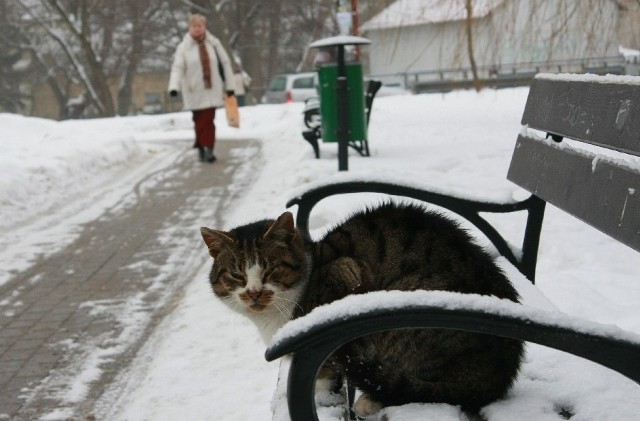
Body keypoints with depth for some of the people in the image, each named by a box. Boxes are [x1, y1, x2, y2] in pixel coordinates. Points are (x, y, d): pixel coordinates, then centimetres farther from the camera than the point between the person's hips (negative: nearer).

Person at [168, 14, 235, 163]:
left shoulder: (213, 43, 2)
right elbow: (177, 68, -10)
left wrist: (230, 85, 8)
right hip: (194, 91, -1)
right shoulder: (183, 47, -3)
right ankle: (201, 148, 12)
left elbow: (225, 63, 8)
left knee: (208, 120, -4)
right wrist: (174, 87, -25)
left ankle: (208, 149, 1)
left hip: (212, 90, 1)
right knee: (200, 121, 0)